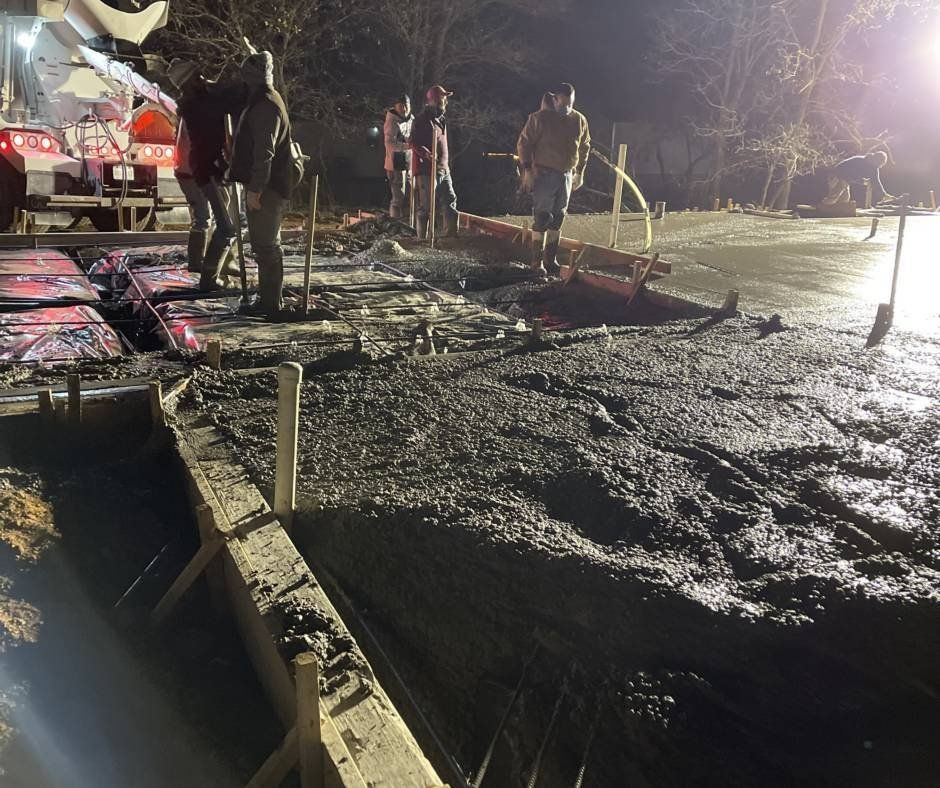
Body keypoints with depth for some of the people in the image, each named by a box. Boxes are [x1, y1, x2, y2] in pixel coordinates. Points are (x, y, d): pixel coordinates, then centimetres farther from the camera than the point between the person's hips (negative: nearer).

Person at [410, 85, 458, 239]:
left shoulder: (441, 120, 18)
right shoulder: (421, 120, -9)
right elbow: (413, 142, -16)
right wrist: (425, 153, -32)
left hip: (443, 170, 8)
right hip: (427, 170, -8)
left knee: (451, 201, 7)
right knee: (425, 206, -4)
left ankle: (451, 234, 14)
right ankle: (422, 238, 4)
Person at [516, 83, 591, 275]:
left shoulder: (580, 120, 6)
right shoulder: (539, 118, -9)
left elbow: (584, 147, 19)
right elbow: (524, 144, -7)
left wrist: (580, 172, 18)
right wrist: (527, 170, -12)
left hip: (567, 175, 6)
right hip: (544, 175, -5)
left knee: (558, 220, 10)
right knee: (541, 219, -8)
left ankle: (551, 261, 19)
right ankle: (537, 263, -3)